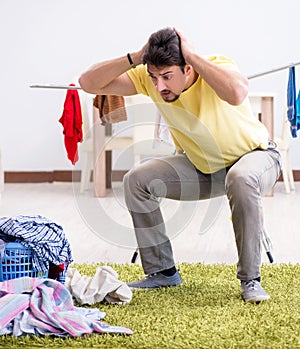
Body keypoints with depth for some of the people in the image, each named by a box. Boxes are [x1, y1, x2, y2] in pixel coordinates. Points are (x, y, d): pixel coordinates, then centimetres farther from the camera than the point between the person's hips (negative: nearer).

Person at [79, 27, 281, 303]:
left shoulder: (218, 67, -31)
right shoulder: (148, 77, -18)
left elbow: (236, 93, -56)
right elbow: (89, 83, -22)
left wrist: (193, 54, -45)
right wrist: (135, 57, -33)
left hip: (255, 154, -5)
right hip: (201, 166, 5)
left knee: (241, 179, -39)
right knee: (137, 180, -12)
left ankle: (251, 280, -24)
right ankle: (163, 272, 0)